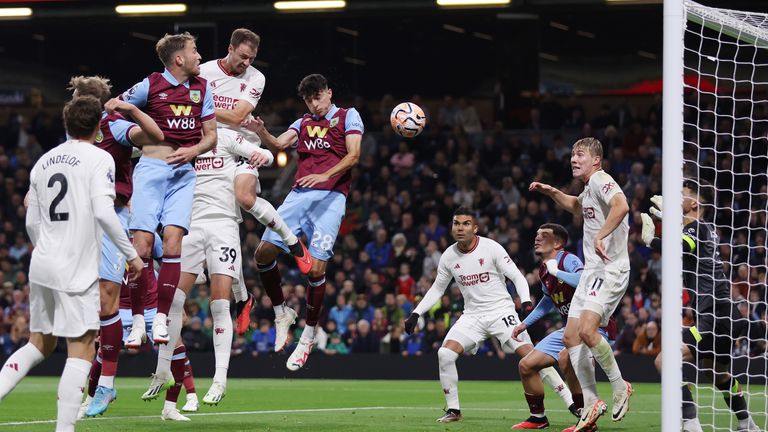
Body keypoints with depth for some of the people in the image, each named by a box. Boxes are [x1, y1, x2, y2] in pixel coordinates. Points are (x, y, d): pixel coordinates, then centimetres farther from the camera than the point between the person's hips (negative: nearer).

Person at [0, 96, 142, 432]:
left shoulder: (44, 161, 13)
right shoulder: (98, 159, -6)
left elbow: (31, 222, 16)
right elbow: (103, 213, -18)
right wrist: (131, 254, -9)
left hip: (41, 265, 7)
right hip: (76, 271, -7)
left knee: (39, 344, 19)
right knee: (82, 351, -4)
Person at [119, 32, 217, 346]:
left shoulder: (202, 88, 11)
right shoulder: (150, 86, -1)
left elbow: (210, 136, 14)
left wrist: (193, 151, -5)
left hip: (183, 172, 3)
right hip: (151, 168, -2)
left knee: (173, 240, -13)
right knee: (142, 242, -11)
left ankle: (161, 318, -10)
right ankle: (140, 319, -2)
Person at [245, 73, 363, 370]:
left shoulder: (348, 116, 9)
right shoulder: (303, 123, 22)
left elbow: (353, 156, -3)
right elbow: (280, 144, 4)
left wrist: (325, 176, -20)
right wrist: (261, 133, -19)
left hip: (330, 197, -5)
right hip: (299, 195, 5)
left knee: (316, 267, -13)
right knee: (264, 252, -8)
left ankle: (308, 337, 1)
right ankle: (281, 313, 12)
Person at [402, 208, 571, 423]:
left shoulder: (491, 248, -11)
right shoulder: (449, 256, 2)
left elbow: (517, 277, -8)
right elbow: (437, 289, 16)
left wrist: (526, 302, -25)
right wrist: (415, 314, 8)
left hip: (501, 311, -4)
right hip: (472, 315, 4)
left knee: (529, 354, -18)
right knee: (445, 354, -15)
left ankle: (570, 402, -14)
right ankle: (453, 410, -1)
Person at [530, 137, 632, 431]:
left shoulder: (601, 180, -12)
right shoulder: (589, 188, 18)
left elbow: (621, 205, -33)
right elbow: (577, 206, 43)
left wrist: (600, 236, -38)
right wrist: (551, 192, 31)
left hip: (610, 270, -10)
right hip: (591, 271, 10)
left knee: (587, 329, -25)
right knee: (570, 337, 3)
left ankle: (619, 386, -7)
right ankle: (592, 403, 8)